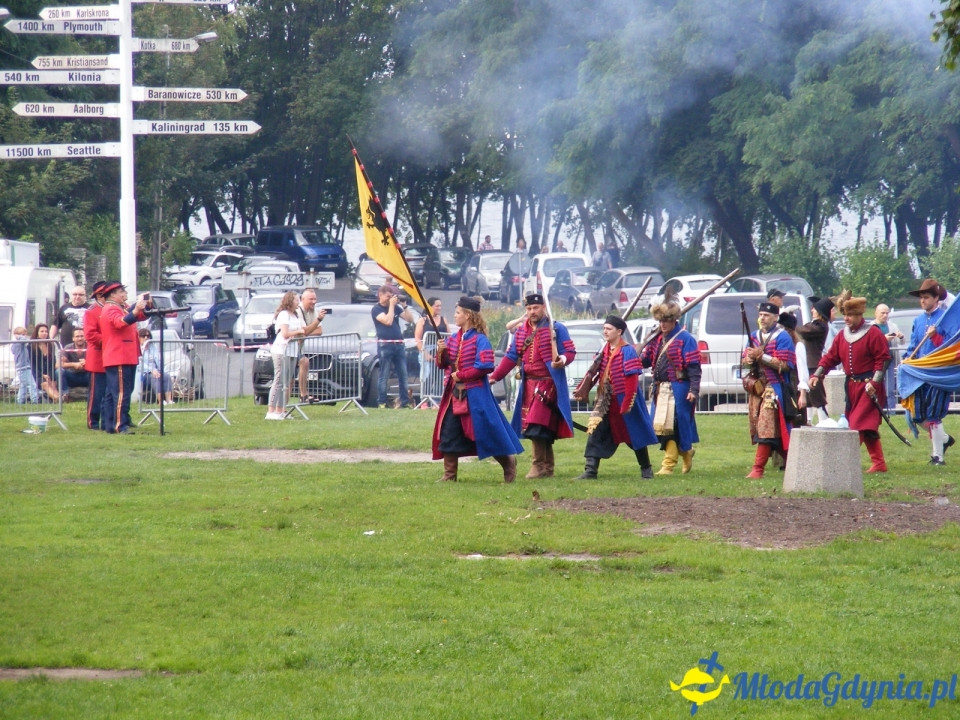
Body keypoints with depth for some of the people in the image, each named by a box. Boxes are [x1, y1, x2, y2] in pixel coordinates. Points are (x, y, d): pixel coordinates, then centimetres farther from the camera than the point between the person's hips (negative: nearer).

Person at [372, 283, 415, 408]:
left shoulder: (396, 308, 15)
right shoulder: (376, 309, -1)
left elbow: (410, 319, 11)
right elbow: (388, 321, -17)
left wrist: (404, 305, 2)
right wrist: (391, 305, -10)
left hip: (399, 344, 5)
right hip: (385, 345, -5)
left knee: (403, 375, 4)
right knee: (384, 376, -5)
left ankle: (405, 401, 7)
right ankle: (381, 403, -3)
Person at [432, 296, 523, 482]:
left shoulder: (480, 340, -11)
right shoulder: (452, 339, 11)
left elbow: (486, 366, -19)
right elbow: (442, 364, 15)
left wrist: (461, 375, -17)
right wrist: (441, 352, -6)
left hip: (475, 395, -7)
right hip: (454, 394, 7)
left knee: (488, 434, 0)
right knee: (448, 434, 2)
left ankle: (509, 463, 19)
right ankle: (449, 474, 7)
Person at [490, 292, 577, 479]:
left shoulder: (557, 329, -2)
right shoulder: (521, 332, 14)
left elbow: (570, 351, -5)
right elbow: (511, 357, 13)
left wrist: (563, 359, -28)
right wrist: (494, 377, 5)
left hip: (548, 383, -6)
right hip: (529, 384, 6)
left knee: (537, 427, -15)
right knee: (542, 429, 8)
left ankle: (539, 466, -9)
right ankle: (547, 468, 14)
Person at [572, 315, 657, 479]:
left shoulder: (627, 351, -14)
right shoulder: (605, 351, 8)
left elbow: (632, 380, -18)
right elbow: (596, 373, 14)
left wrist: (627, 404, -21)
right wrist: (583, 392, 7)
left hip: (623, 401, -6)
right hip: (606, 403, 6)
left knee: (634, 436, 7)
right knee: (595, 432, -5)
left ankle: (646, 469, 24)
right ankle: (590, 470, -5)